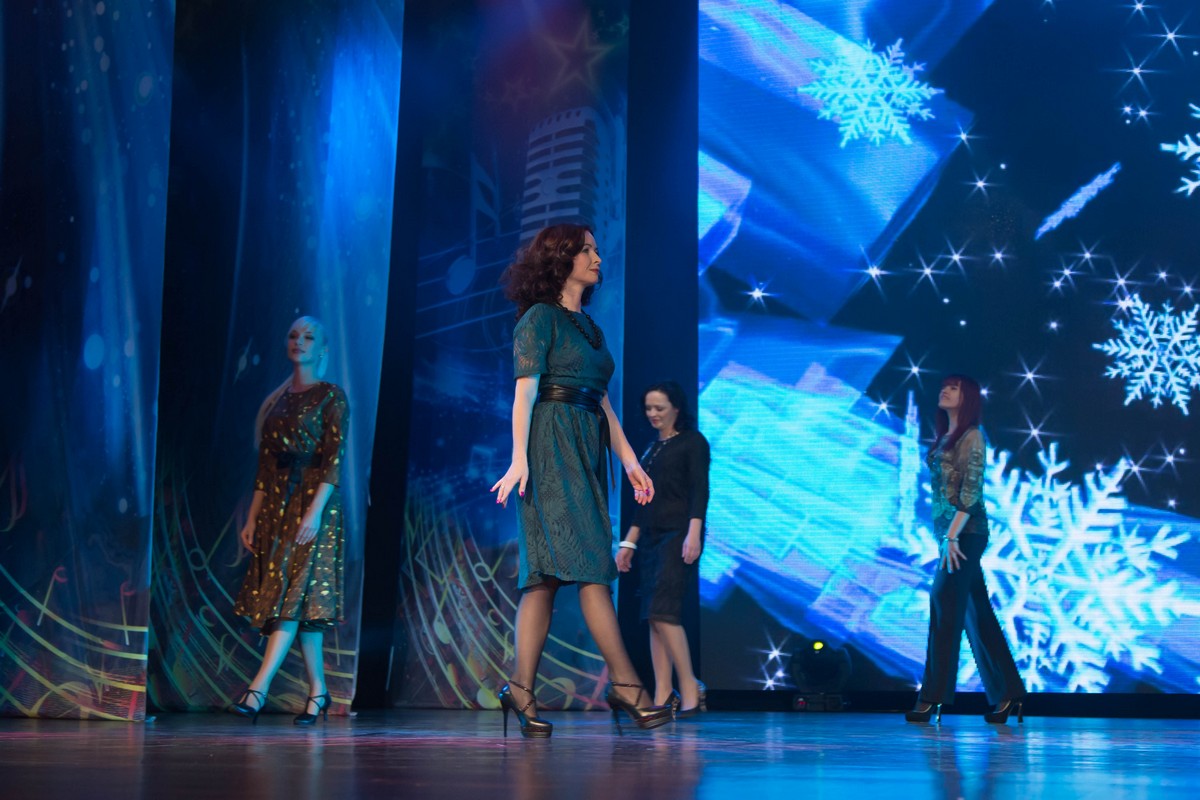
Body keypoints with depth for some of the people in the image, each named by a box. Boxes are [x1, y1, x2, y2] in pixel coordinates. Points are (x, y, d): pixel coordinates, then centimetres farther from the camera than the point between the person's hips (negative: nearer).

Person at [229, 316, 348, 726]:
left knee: (294, 592, -13)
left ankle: (257, 690, -21)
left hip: (312, 502, -6)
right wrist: (252, 518, 10)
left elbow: (335, 459, -10)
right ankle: (318, 692, 11)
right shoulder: (277, 401, 17)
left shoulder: (331, 397, -1)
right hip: (276, 504, 6)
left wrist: (315, 510, -20)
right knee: (302, 601, 5)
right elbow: (265, 465, 16)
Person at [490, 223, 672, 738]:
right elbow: (525, 391, -8)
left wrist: (629, 460, 15)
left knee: (549, 571, 1)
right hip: (551, 447, -8)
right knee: (590, 563, -13)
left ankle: (522, 690, 0)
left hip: (587, 449, 8)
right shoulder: (540, 317, 0)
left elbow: (603, 403, 21)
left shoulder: (589, 327, 23)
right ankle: (624, 682, -15)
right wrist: (519, 458, -17)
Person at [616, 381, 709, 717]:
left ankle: (690, 689, -10)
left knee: (662, 611, -18)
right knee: (654, 617, 2)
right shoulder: (652, 449, 19)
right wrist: (629, 542, 18)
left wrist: (694, 534, -22)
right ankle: (663, 699, 2)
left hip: (678, 536, -8)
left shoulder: (692, 442, -1)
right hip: (652, 538, 8)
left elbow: (699, 491, -11)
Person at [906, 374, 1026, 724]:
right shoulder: (944, 438, 16)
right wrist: (945, 535, 14)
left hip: (965, 533, -9)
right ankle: (1009, 693, 15)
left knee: (945, 607, -8)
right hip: (950, 532, 9)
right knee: (977, 613, 9)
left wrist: (953, 536, -20)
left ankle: (933, 698, -4)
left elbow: (971, 491, -15)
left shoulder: (971, 437, -8)